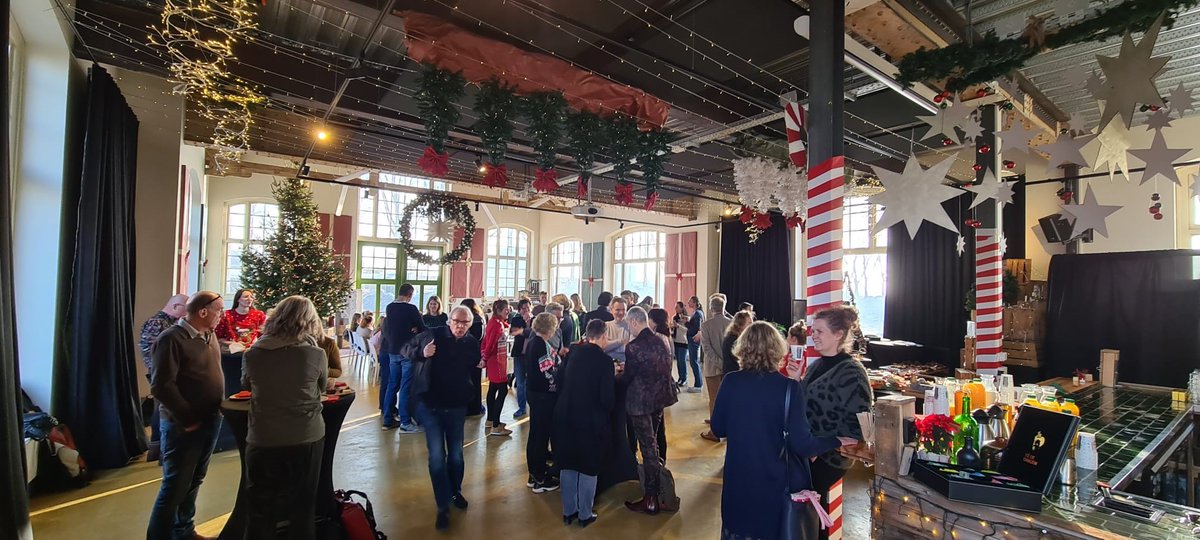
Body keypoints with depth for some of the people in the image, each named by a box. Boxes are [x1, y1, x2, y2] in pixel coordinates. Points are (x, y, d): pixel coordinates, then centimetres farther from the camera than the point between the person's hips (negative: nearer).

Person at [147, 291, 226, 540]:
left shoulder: (209, 336, 8)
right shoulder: (172, 339, -16)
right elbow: (161, 385, -19)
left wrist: (218, 408, 8)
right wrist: (187, 418, -16)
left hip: (211, 420, 8)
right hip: (183, 424, -8)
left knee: (194, 481, 19)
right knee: (175, 486, 2)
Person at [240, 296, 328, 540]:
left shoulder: (252, 353, -8)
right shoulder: (317, 354, -14)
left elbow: (246, 385, 13)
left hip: (262, 440, 1)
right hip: (307, 439, -1)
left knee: (261, 510, 17)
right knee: (303, 509, 16)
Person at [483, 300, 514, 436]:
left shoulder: (495, 322, 9)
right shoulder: (497, 324, -20)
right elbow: (490, 343, -22)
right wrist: (485, 359, -10)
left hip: (497, 361, 10)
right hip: (496, 361, -10)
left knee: (493, 389, 17)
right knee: (503, 390, -9)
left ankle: (490, 420, 29)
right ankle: (495, 427, -9)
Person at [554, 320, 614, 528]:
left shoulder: (572, 354, -1)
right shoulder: (604, 360, -16)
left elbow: (560, 383, 6)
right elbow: (607, 398, -15)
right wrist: (609, 410, 6)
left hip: (566, 417, 5)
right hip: (591, 421, -5)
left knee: (567, 465, 17)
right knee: (588, 468, 12)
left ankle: (568, 511, 29)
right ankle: (585, 515, 23)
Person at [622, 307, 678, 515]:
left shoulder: (633, 347, -22)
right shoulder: (660, 340, -1)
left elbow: (628, 376, -13)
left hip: (641, 402, -7)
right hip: (659, 398, 7)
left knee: (648, 446, 3)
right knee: (652, 442, 25)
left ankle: (651, 499, 16)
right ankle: (655, 486, 45)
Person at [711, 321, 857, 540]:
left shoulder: (730, 382, -12)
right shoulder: (789, 388, -18)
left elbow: (718, 429, -3)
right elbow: (802, 444, -18)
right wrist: (836, 441, -1)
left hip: (739, 480, 2)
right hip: (777, 481, -2)